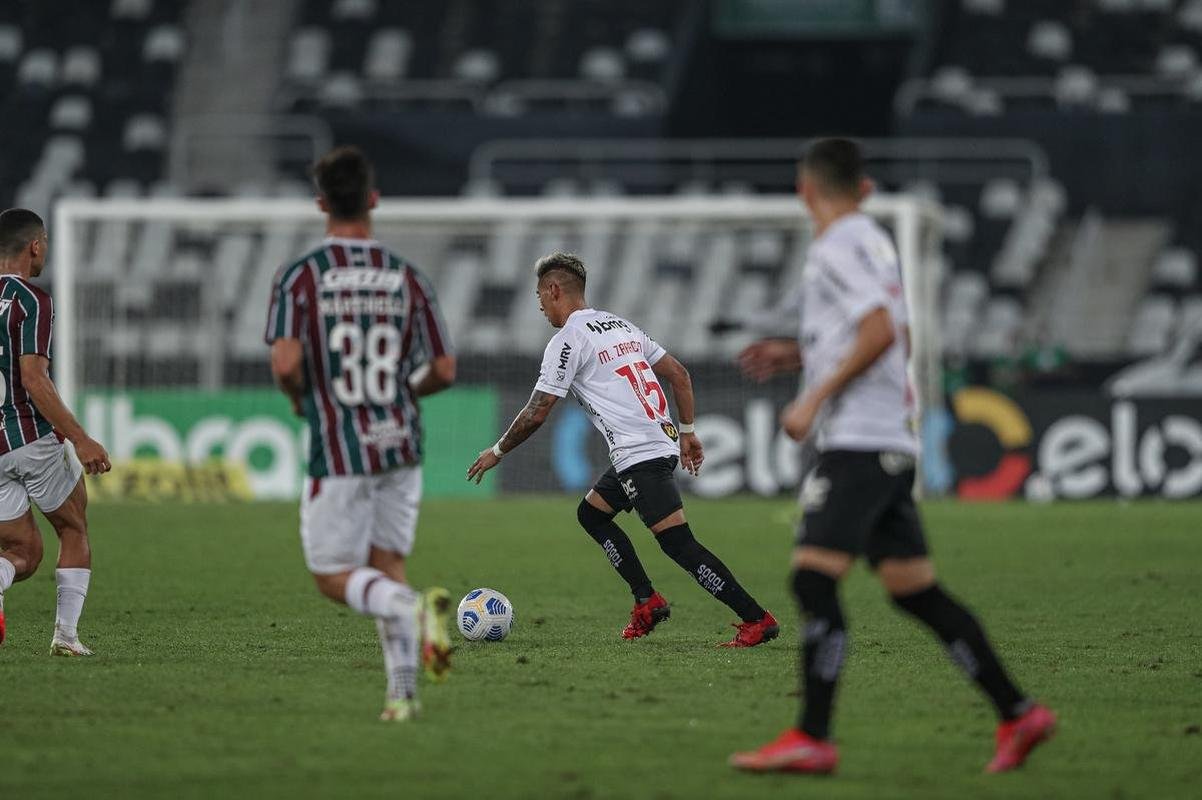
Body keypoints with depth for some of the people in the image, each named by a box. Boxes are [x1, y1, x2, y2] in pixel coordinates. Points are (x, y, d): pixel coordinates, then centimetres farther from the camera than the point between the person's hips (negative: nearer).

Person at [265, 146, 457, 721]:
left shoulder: (297, 278, -8)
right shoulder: (408, 279, 1)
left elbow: (285, 363, -18)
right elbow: (444, 371, 2)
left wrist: (300, 399, 4)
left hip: (337, 452, -3)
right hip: (400, 445, 3)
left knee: (333, 576, 6)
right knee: (386, 564, 15)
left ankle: (409, 605, -26)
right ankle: (403, 692, 3)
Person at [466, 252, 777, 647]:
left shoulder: (568, 340, -6)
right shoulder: (621, 325, 20)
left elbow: (536, 413, -6)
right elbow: (679, 374, 20)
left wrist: (497, 452, 8)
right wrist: (687, 432, 23)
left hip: (639, 452, -10)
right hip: (663, 438, 10)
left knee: (678, 543, -12)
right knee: (591, 513, 22)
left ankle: (757, 618, -18)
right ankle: (647, 602, 15)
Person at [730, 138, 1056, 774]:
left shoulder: (840, 246, -8)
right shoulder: (875, 243, 20)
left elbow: (881, 333, -20)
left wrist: (814, 399, -17)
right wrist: (796, 355, 27)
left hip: (857, 442, -9)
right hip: (892, 444, 9)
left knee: (813, 579, -14)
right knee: (914, 591, 9)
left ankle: (812, 738, -20)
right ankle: (1017, 714, 8)